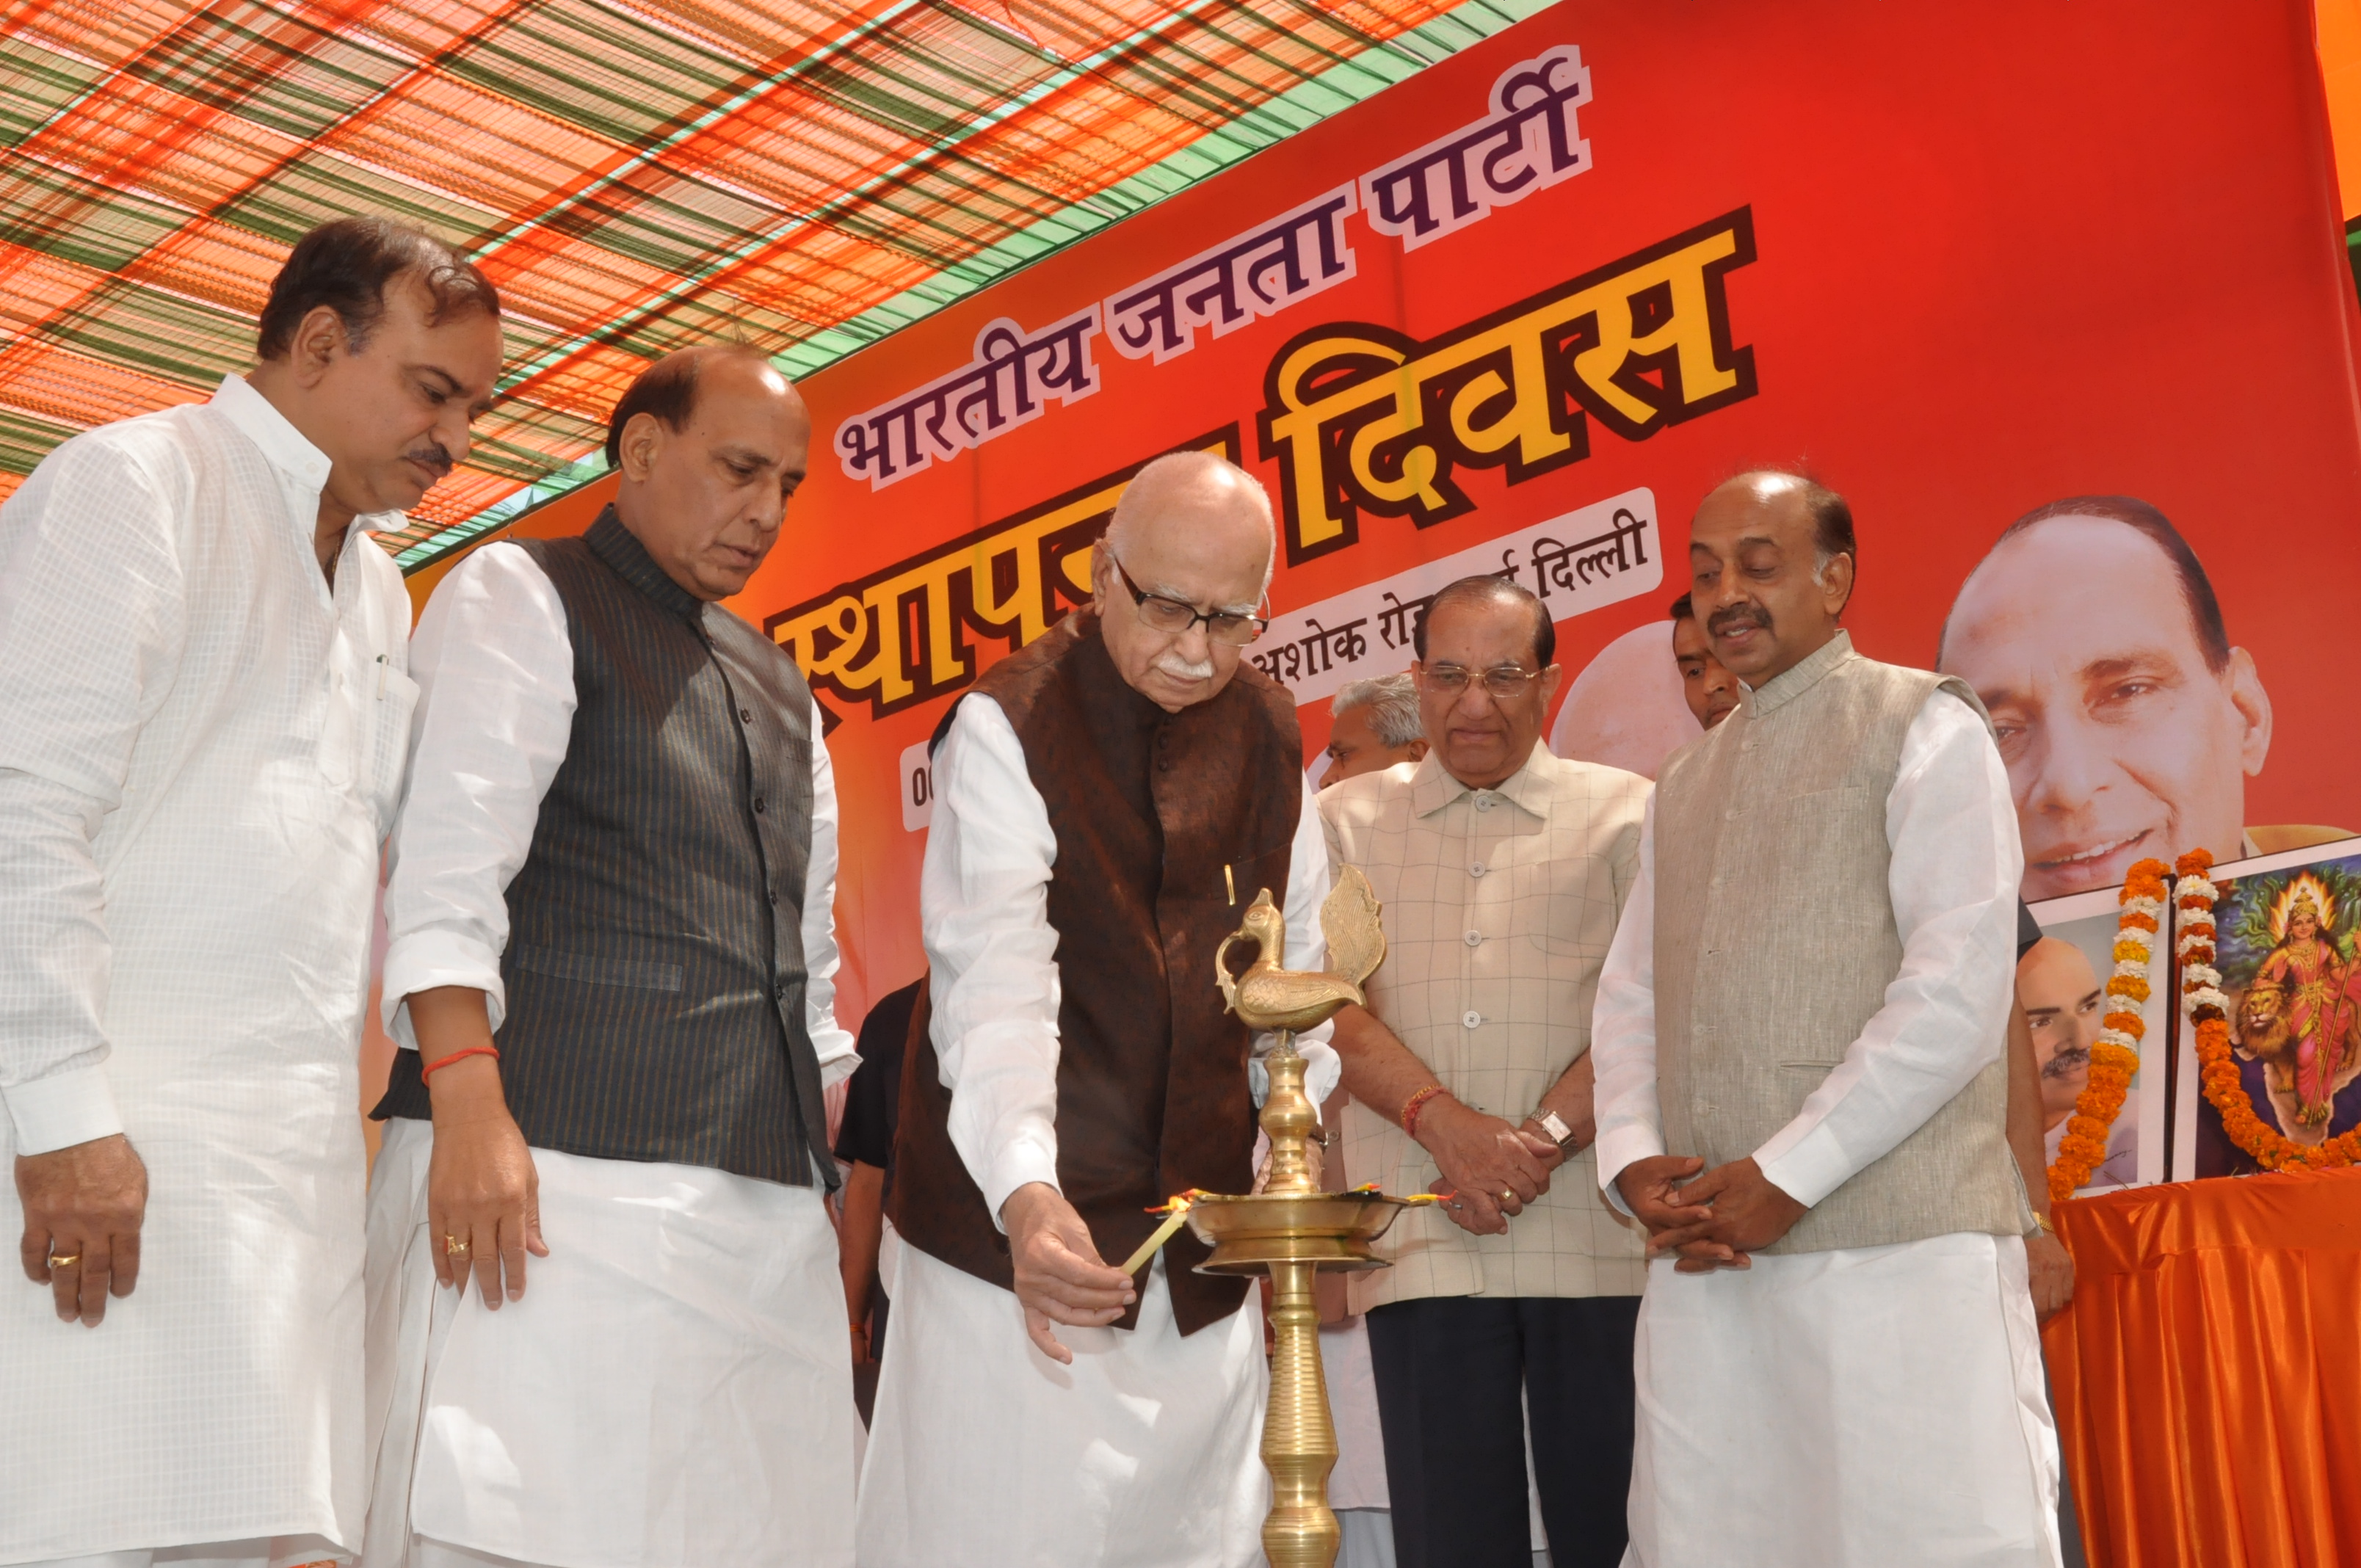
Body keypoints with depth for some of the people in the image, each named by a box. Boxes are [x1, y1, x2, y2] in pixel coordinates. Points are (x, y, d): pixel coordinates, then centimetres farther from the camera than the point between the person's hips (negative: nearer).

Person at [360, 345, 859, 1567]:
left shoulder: (777, 684, 27)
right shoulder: (518, 598, 6)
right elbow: (446, 858, -8)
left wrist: (846, 1165, 19)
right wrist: (468, 1103, -20)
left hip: (765, 1195, 7)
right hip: (556, 1164, -6)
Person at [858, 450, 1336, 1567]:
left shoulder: (1271, 738, 7)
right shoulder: (1007, 725, -11)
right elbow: (999, 981, -23)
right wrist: (1025, 1196, -36)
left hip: (1206, 1250, 5)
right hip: (1026, 1223, -5)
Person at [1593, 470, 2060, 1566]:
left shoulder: (1924, 728, 4)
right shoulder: (1683, 787, 24)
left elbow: (1958, 993, -7)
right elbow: (1629, 995, 19)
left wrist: (1785, 1174, -12)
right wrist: (1632, 1161, -1)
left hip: (1902, 1247, -5)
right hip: (1703, 1261, 6)